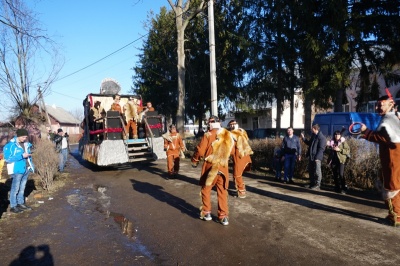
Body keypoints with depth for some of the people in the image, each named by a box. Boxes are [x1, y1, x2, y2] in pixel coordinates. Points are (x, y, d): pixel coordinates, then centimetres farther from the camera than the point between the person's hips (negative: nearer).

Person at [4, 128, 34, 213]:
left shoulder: (26, 144, 7)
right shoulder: (10, 145, -13)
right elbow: (7, 158, -18)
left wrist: (31, 166, 9)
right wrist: (21, 156, -22)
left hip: (26, 169, 7)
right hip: (17, 169, -6)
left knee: (22, 188, 18)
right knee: (15, 188, 1)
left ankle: (21, 203, 31)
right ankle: (13, 206, 13)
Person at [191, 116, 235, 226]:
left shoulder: (208, 135, -10)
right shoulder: (228, 135, 3)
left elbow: (200, 150, -10)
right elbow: (231, 151, 13)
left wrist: (194, 161, 6)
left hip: (210, 166, -3)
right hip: (223, 167, 4)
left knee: (206, 189, 14)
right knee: (222, 192, 11)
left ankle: (206, 213, 21)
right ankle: (223, 216, 14)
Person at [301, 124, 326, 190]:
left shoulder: (322, 137, -14)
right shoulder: (313, 136, 13)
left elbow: (321, 148, -18)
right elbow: (309, 143, 26)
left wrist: (317, 157, -23)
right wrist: (303, 138, 18)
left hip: (316, 157, -9)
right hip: (311, 156, 9)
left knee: (317, 171, -1)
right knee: (311, 171, 16)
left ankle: (317, 185, 7)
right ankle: (312, 183, 27)